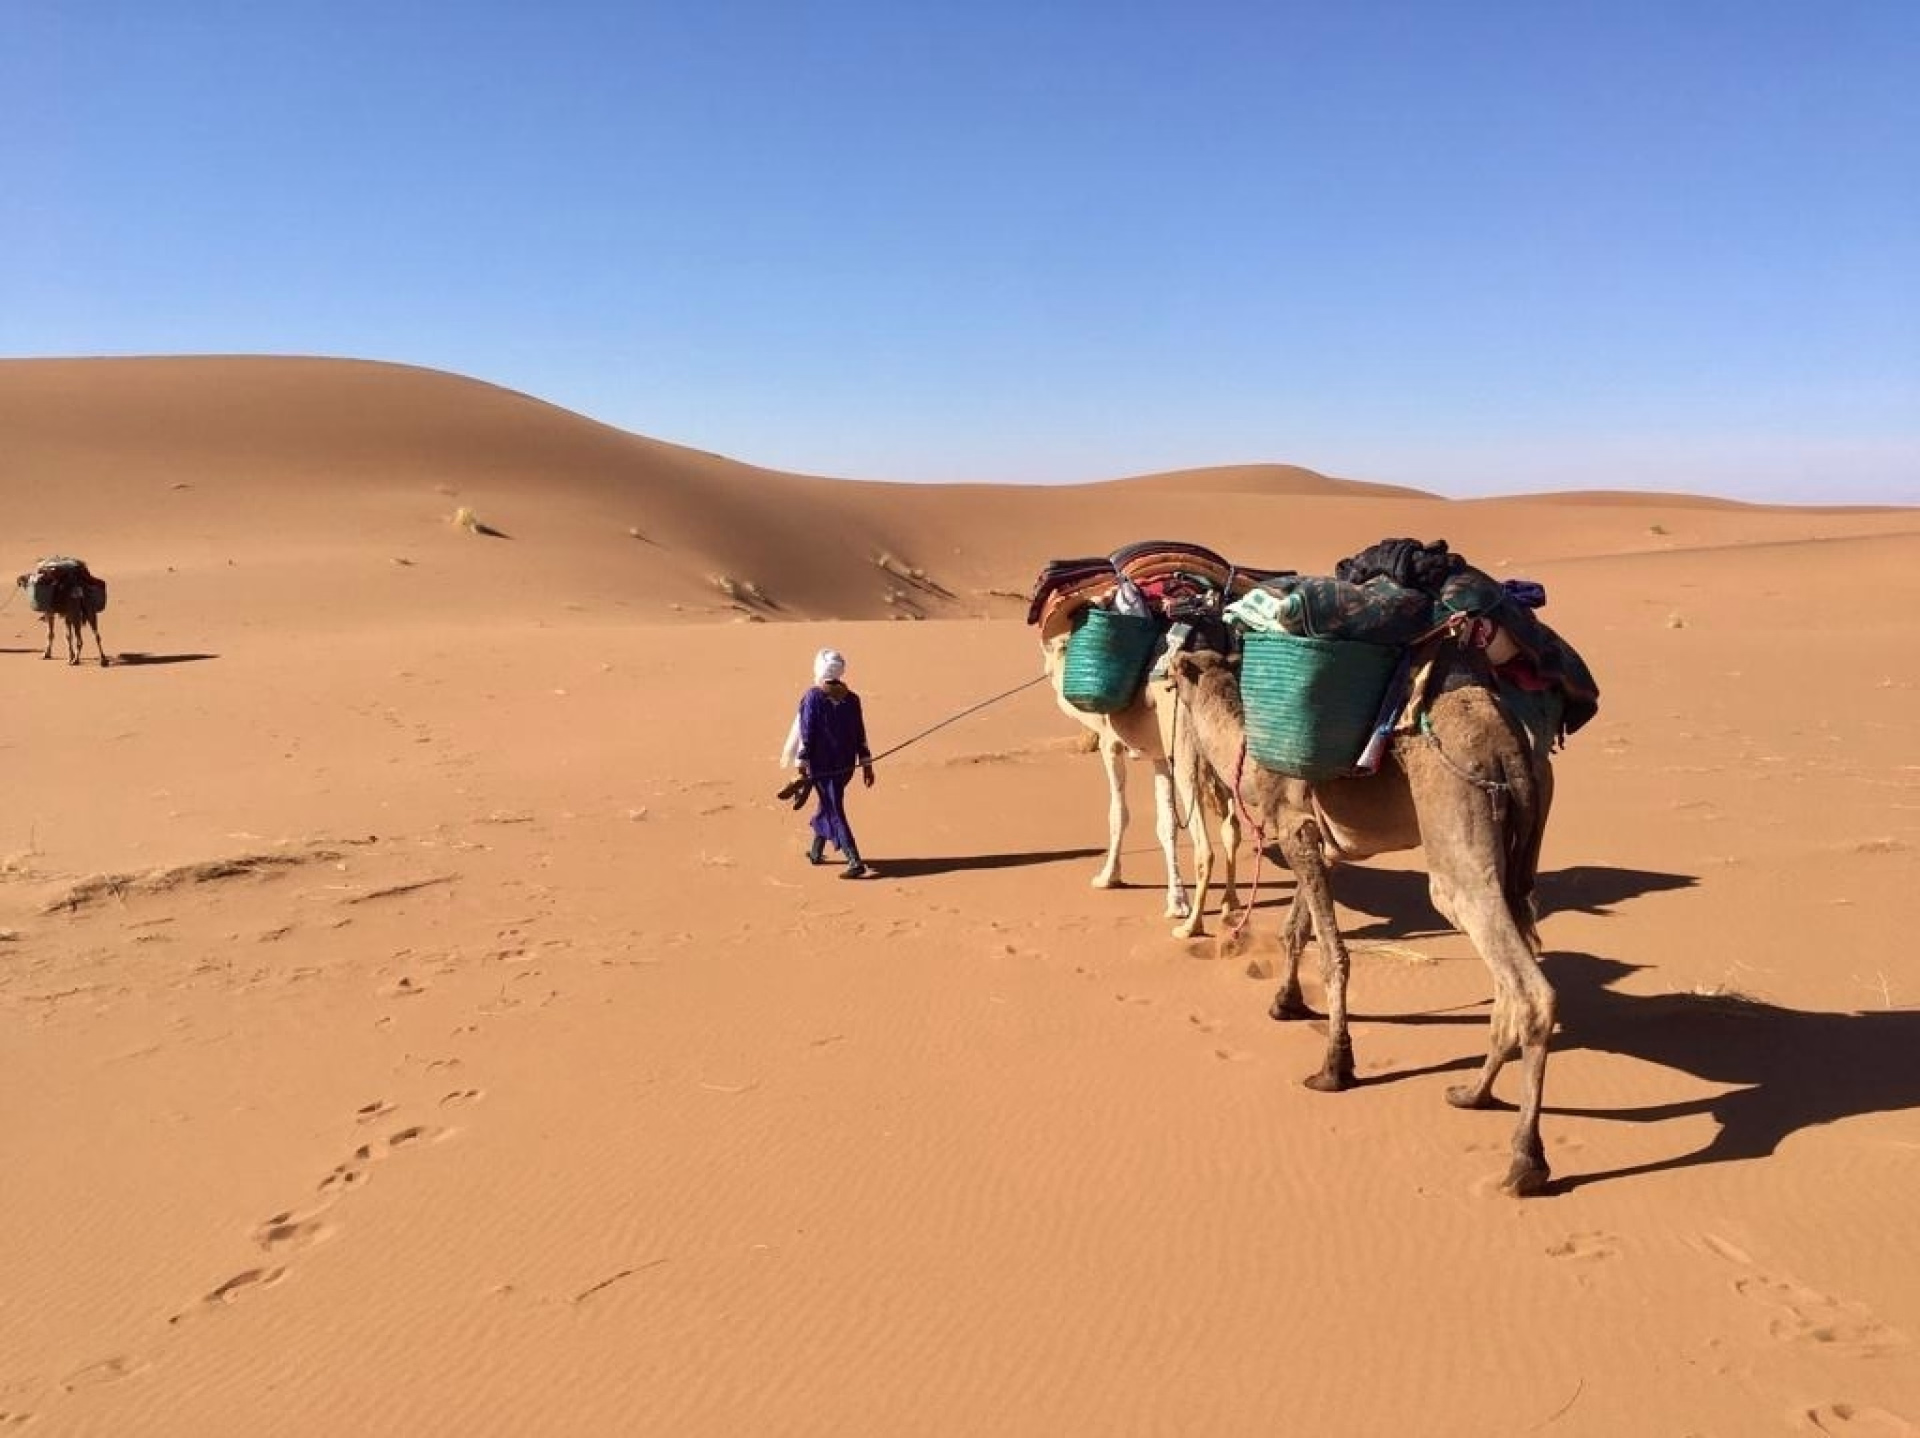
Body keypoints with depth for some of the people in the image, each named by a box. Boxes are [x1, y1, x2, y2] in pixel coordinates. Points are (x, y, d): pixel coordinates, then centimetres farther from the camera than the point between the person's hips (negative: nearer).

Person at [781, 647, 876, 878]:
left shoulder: (813, 698, -11)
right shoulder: (851, 699, 2)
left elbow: (806, 735, -11)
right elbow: (860, 735, 5)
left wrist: (802, 766, -6)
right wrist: (866, 764, 12)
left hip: (822, 766, -5)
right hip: (846, 765, 5)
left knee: (834, 812, -3)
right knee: (827, 804, 23)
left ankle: (855, 861, -13)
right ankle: (816, 851, 35)